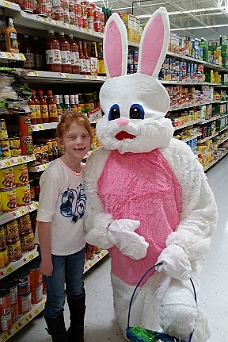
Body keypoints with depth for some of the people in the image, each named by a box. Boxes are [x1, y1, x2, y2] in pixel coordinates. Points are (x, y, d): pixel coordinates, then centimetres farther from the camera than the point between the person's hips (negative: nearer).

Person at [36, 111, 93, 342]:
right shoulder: (54, 173, -25)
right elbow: (43, 219, -21)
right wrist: (45, 258, -16)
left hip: (78, 246, 6)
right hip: (55, 249, -6)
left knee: (77, 292, 24)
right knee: (56, 301, 11)